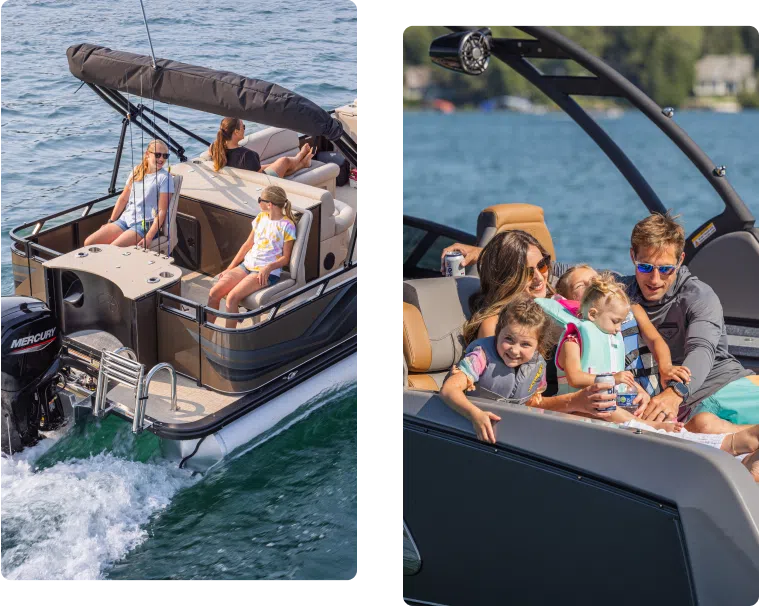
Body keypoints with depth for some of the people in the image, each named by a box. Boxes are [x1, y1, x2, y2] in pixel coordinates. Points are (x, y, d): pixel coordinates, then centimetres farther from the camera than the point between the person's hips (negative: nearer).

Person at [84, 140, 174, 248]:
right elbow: (123, 198, 18)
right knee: (89, 243, -9)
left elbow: (162, 211, -11)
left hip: (145, 224, -6)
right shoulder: (137, 171, 12)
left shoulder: (164, 178, -6)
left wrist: (149, 237, -20)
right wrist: (110, 222, 12)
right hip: (125, 219, 6)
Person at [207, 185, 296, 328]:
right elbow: (248, 244, 16)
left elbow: (285, 258, -7)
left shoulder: (287, 225, -8)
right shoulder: (261, 217, 13)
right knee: (214, 293, -13)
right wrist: (230, 268, 11)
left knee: (232, 297, -28)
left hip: (267, 272, -7)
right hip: (247, 265, 7)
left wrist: (268, 267, -24)